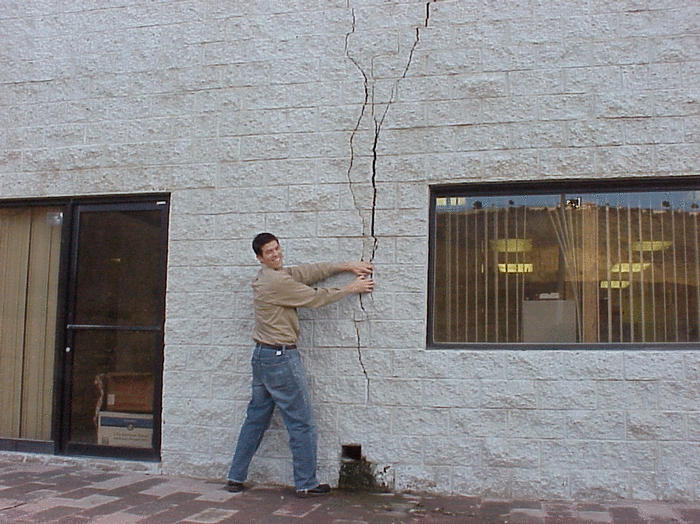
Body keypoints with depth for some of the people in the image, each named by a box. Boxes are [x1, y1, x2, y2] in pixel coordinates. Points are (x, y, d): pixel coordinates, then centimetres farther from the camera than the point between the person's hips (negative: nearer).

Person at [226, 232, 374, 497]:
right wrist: (351, 288, -1)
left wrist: (347, 265, 4)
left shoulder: (274, 275, 12)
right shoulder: (276, 281, -17)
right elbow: (315, 298, -11)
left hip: (262, 356, 10)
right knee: (301, 422, 1)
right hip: (281, 358, -10)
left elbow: (309, 271, 8)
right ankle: (306, 483, 10)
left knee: (256, 418, 15)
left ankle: (235, 477, 21)